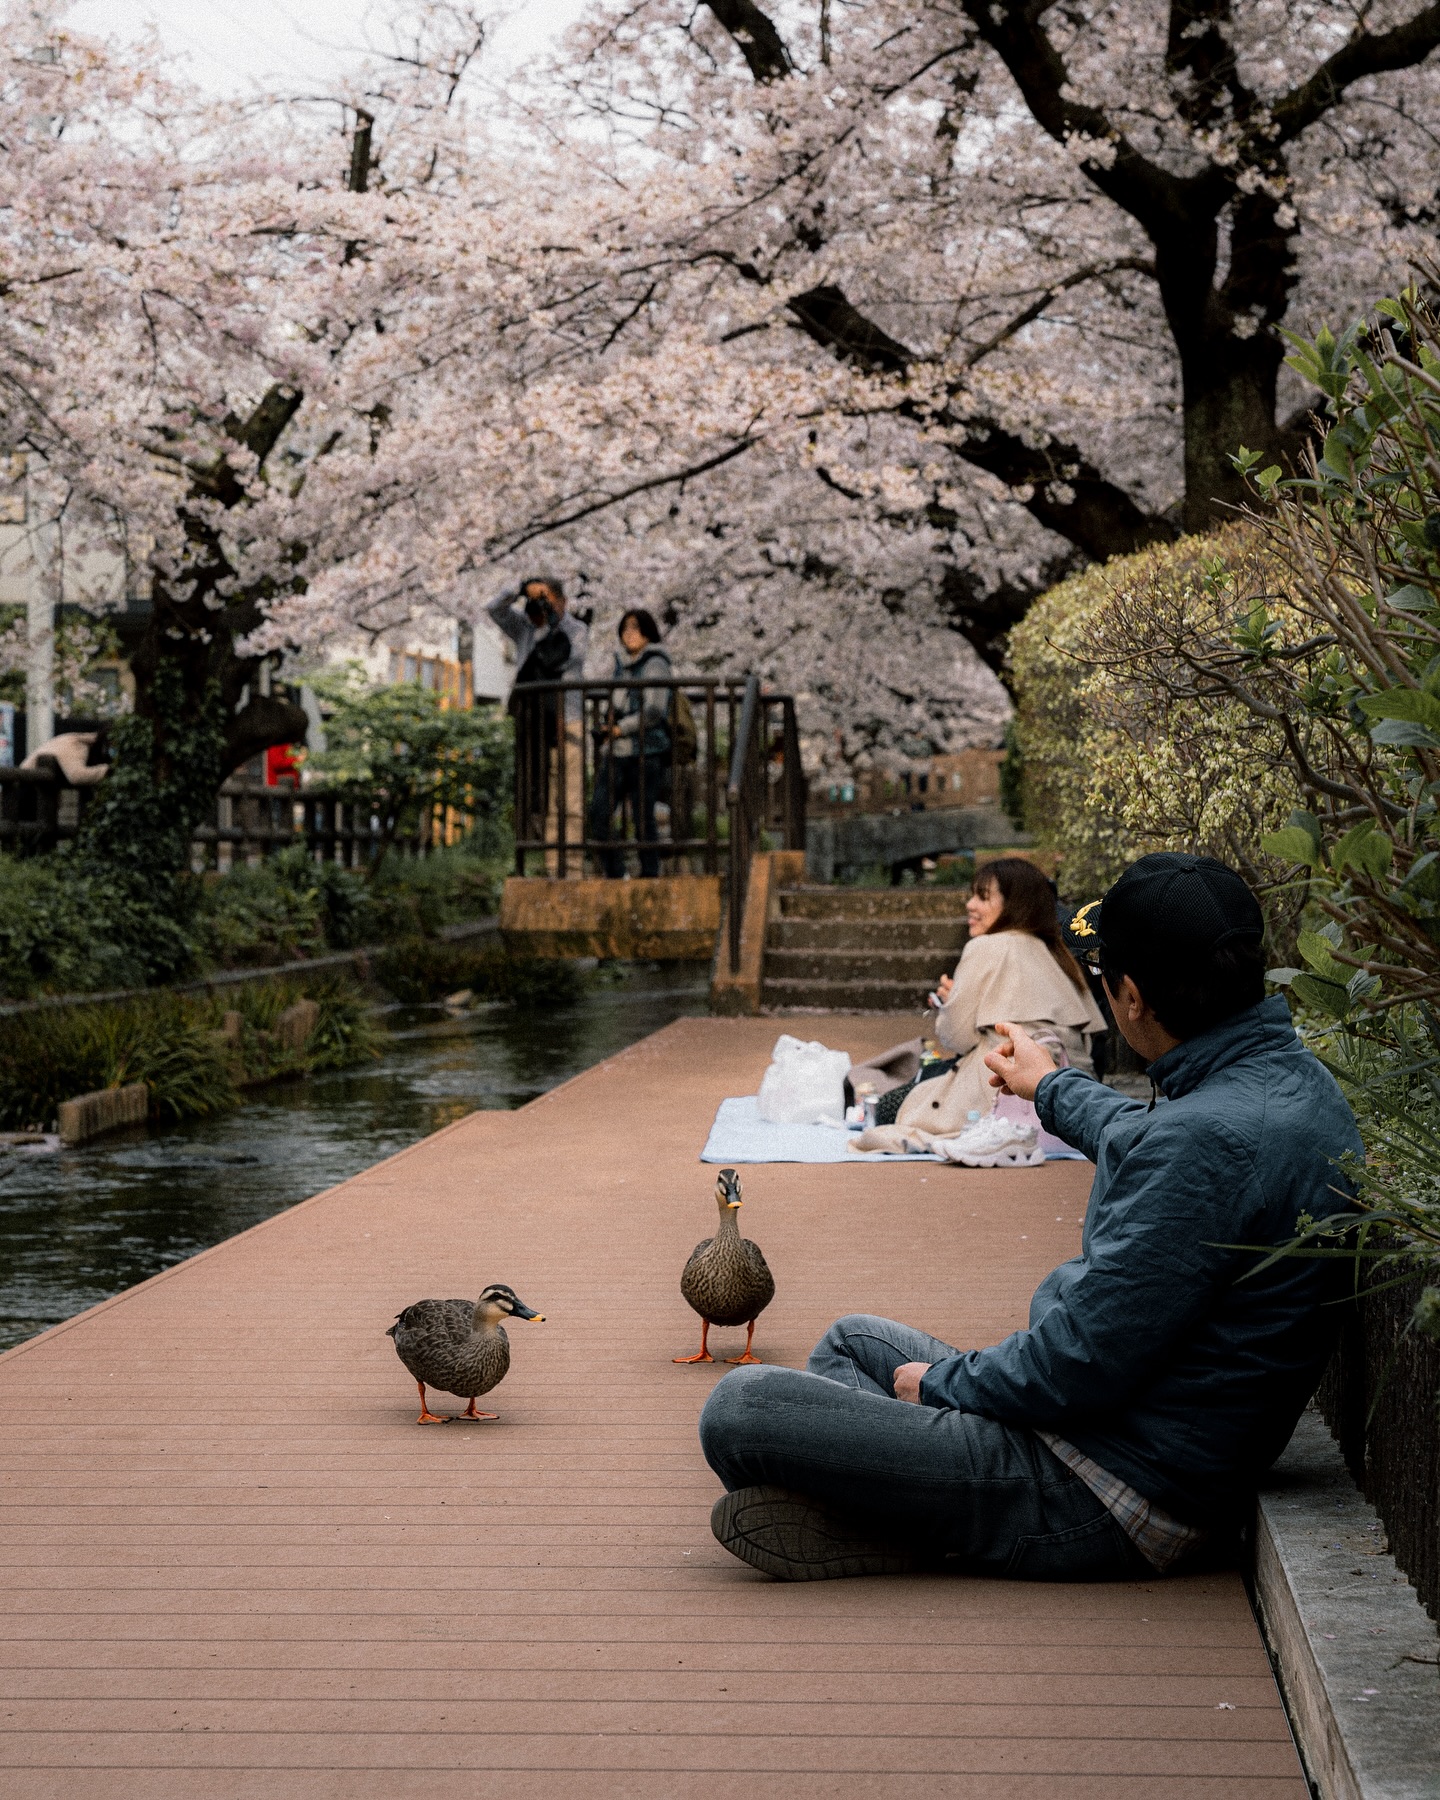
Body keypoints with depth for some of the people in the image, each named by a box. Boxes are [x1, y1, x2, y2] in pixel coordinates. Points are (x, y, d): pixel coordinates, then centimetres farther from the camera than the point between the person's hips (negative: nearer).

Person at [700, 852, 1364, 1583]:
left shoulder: (1215, 1138, -29)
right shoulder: (1293, 1077, 5)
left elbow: (1083, 1365, -26)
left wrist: (943, 1382, -7)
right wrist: (1053, 1090, 48)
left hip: (1096, 1507, -11)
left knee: (738, 1408, -14)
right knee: (853, 1341, 28)